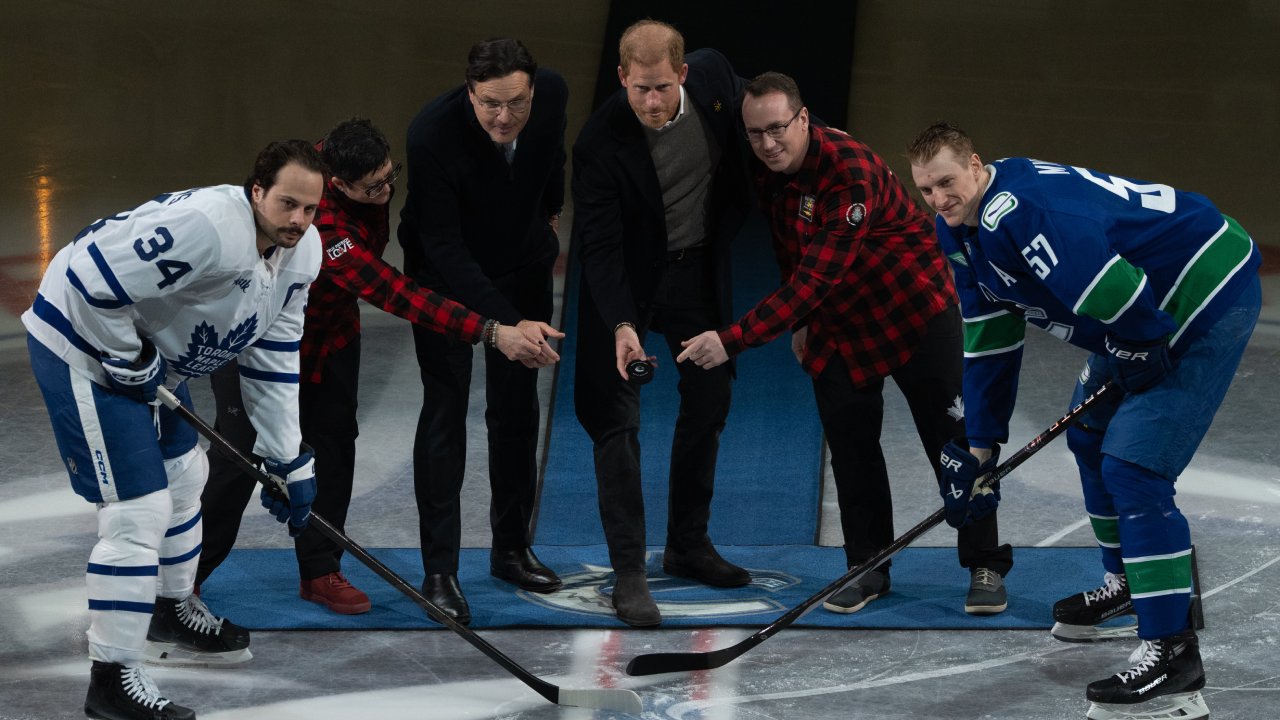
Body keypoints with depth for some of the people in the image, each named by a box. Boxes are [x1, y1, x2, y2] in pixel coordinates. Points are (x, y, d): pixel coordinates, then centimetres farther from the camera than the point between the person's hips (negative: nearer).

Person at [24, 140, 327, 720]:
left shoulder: (300, 250, -3)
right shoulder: (208, 225, -33)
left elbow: (273, 362, 4)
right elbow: (93, 281, -35)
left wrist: (288, 463, 3)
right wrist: (133, 365, -22)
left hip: (146, 350, 10)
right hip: (83, 343, -10)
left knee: (182, 474, 25)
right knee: (138, 511, -11)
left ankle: (172, 613, 49)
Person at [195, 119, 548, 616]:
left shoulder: (363, 166, -18)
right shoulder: (321, 226, -42)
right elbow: (395, 295, -45)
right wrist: (491, 333, -48)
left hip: (332, 324, 7)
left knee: (333, 443, 5)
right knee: (243, 451, -3)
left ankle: (320, 572, 15)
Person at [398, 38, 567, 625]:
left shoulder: (552, 94, -20)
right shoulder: (433, 134, -35)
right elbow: (445, 246, -34)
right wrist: (508, 322, -42)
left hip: (524, 265, 4)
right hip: (446, 275, -4)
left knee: (517, 409, 9)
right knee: (445, 410, -8)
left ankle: (513, 547, 23)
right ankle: (439, 570, -3)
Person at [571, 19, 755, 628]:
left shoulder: (713, 76, -18)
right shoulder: (601, 142, -28)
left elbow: (750, 128, 6)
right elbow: (600, 247, -27)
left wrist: (730, 222, 8)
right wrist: (621, 325, -38)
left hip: (700, 267, 5)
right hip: (629, 279, -5)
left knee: (710, 400, 13)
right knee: (616, 417, -10)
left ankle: (688, 544, 28)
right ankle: (629, 573, -6)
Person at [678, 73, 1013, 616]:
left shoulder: (850, 170, -33)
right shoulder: (764, 171, -8)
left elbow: (815, 279, -39)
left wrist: (733, 341, -43)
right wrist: (799, 323, 14)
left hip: (913, 309, -6)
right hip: (835, 321, 7)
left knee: (952, 437, -2)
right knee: (849, 441, 3)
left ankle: (986, 568, 7)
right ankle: (868, 567, 14)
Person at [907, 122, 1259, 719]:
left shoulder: (1019, 210, -29)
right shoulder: (963, 230, 6)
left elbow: (1112, 289, -36)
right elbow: (987, 339, 12)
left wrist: (1139, 350, -18)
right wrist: (980, 446, 11)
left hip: (1209, 298, -11)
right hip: (1145, 321, 11)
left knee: (1132, 466, -17)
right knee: (1090, 435, 25)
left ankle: (1172, 649, -13)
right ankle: (1130, 583, 46)